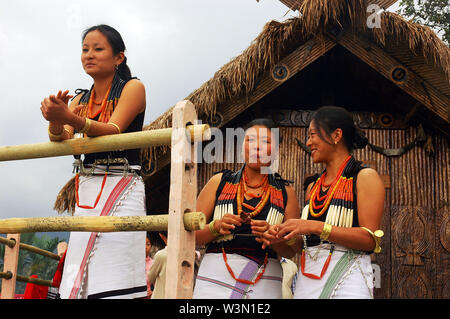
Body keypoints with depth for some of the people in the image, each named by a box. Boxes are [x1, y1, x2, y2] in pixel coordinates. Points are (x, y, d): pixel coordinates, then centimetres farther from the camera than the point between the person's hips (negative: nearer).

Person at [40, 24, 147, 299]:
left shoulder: (133, 88, 1)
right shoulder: (80, 99, 17)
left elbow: (113, 131, -15)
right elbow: (62, 141, 0)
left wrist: (69, 117, -32)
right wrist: (56, 120, -23)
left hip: (121, 187, -5)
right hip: (87, 190, 6)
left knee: (114, 280, -14)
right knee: (79, 281, -1)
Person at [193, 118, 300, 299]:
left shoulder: (285, 193, 11)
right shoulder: (220, 182, 10)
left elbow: (291, 251, 7)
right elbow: (192, 234, 8)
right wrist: (216, 227, -11)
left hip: (264, 282, 0)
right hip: (216, 277, 0)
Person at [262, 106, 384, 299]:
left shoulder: (365, 177, -2)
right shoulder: (313, 187, 17)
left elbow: (370, 239, -12)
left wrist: (315, 226, -19)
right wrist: (284, 236, -1)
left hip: (347, 282, -5)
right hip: (307, 282, 6)